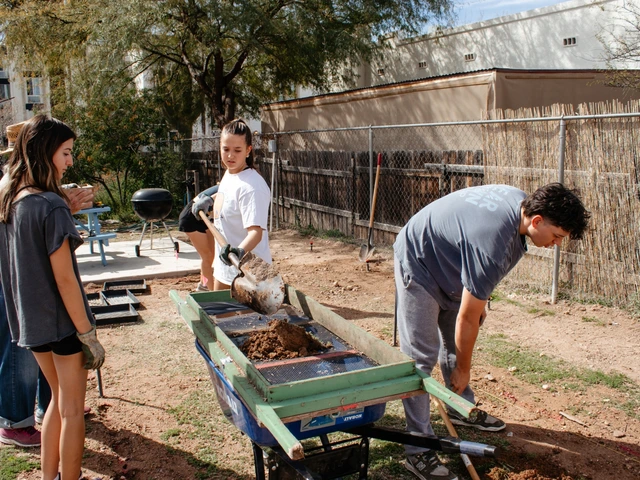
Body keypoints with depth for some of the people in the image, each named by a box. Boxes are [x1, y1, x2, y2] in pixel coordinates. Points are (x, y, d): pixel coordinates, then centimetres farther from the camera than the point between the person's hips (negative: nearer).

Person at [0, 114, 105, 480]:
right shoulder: (51, 206, -21)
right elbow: (64, 278, -21)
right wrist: (88, 334, -16)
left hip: (31, 320, 8)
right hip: (61, 321, -8)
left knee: (59, 400, 22)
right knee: (71, 410, 8)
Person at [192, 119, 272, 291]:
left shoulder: (251, 186, -23)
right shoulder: (228, 174, 6)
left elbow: (256, 230, -32)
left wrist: (240, 251, -48)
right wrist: (208, 201, 11)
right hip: (224, 263, 9)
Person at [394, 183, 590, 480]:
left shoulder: (522, 202, -10)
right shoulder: (492, 244, -37)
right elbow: (467, 318, -26)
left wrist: (479, 299, 12)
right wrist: (463, 369, -12)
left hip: (446, 262, 10)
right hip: (418, 264, -9)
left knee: (454, 341, 17)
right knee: (421, 356, -12)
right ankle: (418, 451, -6)